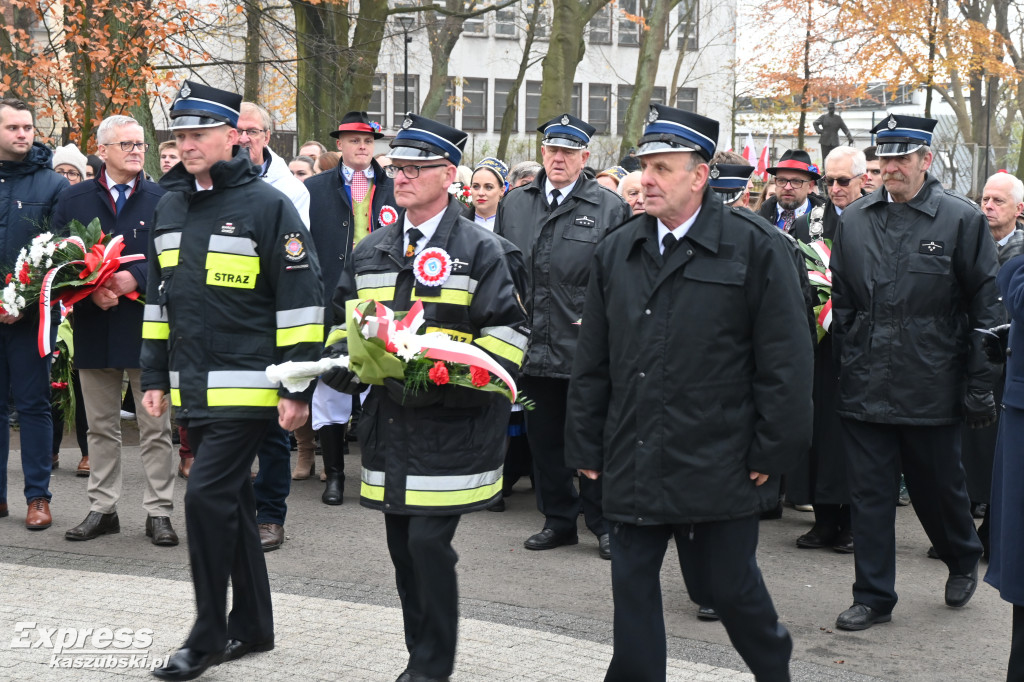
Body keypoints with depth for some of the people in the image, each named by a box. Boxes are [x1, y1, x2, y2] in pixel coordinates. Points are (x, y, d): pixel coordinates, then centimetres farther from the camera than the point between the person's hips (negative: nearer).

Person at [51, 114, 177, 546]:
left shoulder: (163, 200, 1)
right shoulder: (73, 201, 7)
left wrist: (136, 278, -18)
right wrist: (92, 291, -11)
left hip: (148, 328, -2)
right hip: (95, 329, 2)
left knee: (156, 428, 3)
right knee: (101, 427, 12)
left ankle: (159, 513, 10)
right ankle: (102, 509, 22)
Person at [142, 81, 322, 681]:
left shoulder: (268, 204, -9)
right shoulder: (172, 207, 13)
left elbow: (301, 300, -11)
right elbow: (159, 298, 21)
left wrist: (297, 389, -15)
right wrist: (155, 377, 18)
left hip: (247, 386, -7)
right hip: (194, 389, 7)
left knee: (208, 497, -11)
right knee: (231, 499, 13)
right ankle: (253, 626, 25)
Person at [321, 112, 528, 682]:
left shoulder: (479, 250, -4)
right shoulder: (371, 251, 14)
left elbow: (507, 333, -7)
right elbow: (346, 322, 22)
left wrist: (449, 378, -19)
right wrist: (344, 364, 1)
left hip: (450, 423, -6)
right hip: (390, 419, 6)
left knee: (429, 543, -10)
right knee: (403, 547, 11)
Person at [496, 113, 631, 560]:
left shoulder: (610, 207, -1)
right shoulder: (513, 205, 11)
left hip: (586, 349, -4)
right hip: (533, 345, 4)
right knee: (544, 437, 12)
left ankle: (604, 524, 16)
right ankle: (558, 519, 25)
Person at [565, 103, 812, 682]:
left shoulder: (756, 248, -6)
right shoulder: (617, 251, 9)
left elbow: (786, 358, -7)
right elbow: (593, 361, 12)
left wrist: (772, 451, -9)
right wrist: (586, 447, 9)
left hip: (719, 465, -4)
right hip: (633, 461, 4)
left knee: (727, 584, 7)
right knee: (632, 582, 8)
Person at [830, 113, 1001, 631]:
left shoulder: (962, 219, -3)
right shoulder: (854, 220, 7)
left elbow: (985, 306, -3)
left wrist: (979, 383, -6)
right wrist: (843, 367, 6)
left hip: (931, 388, -2)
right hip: (864, 388, 3)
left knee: (938, 487, 13)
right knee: (869, 494, 5)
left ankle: (964, 559, 41)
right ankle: (873, 597, 16)